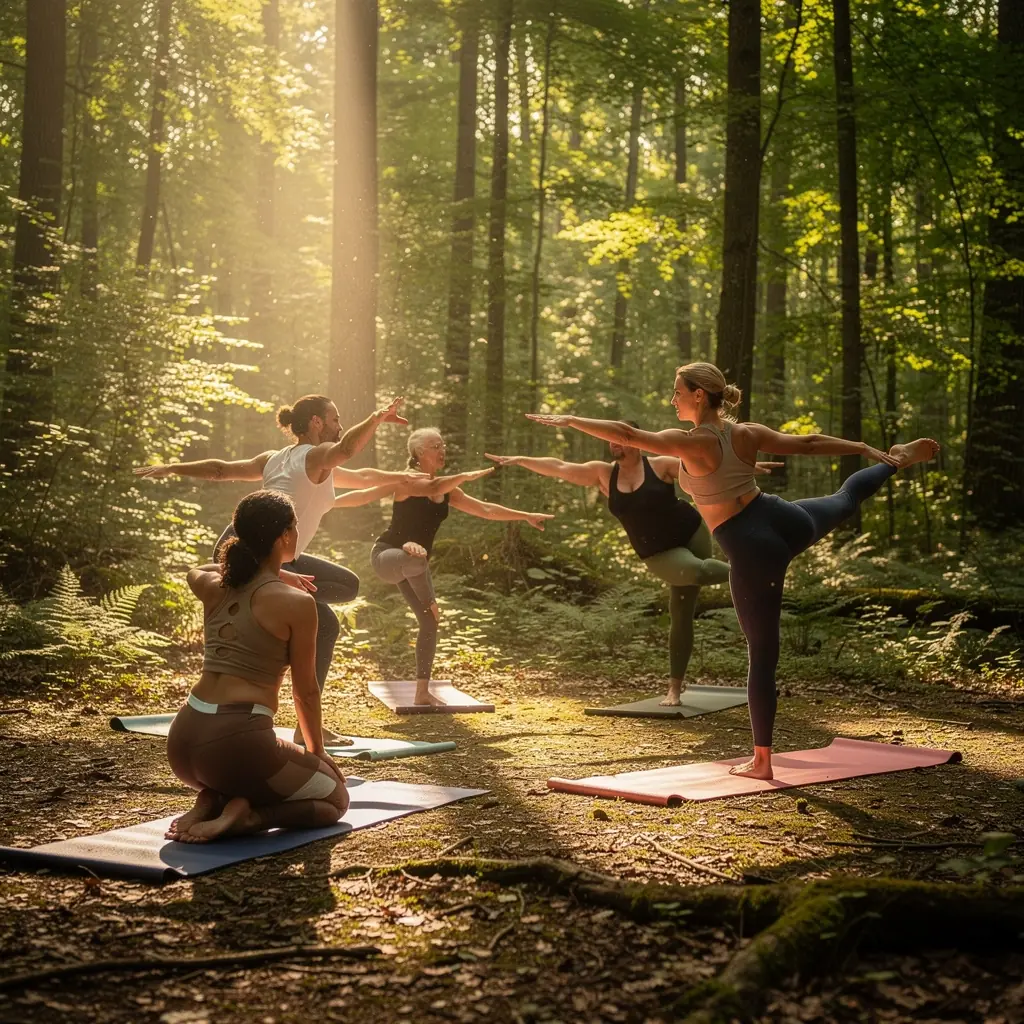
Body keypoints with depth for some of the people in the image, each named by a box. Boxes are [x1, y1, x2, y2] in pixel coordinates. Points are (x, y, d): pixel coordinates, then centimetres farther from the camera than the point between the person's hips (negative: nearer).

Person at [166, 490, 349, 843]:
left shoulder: (214, 588, 9)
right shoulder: (296, 603, -8)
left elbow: (195, 572, 37)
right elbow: (306, 691, 2)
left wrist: (273, 574, 36)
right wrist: (318, 752, 18)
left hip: (182, 738, 7)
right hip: (237, 742, -7)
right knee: (335, 798, 17)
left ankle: (210, 803, 6)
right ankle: (244, 817, -8)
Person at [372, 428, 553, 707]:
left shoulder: (448, 490, 10)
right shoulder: (408, 480, -13)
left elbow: (485, 509, 10)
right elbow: (433, 488, -36)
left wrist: (527, 516, 6)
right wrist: (467, 476, -36)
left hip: (413, 564, 8)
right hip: (387, 556, -8)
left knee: (429, 623, 0)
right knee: (417, 557, -44)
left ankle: (422, 693, 6)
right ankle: (431, 604, -20)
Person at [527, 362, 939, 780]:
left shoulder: (691, 443, -18)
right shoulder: (746, 433, 0)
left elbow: (627, 434, -21)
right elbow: (809, 443, 8)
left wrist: (569, 420, -15)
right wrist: (866, 448, 18)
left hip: (751, 551, -6)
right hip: (787, 521, 6)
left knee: (762, 654, 2)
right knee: (846, 497, 39)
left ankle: (761, 761, 10)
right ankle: (898, 459, 65)